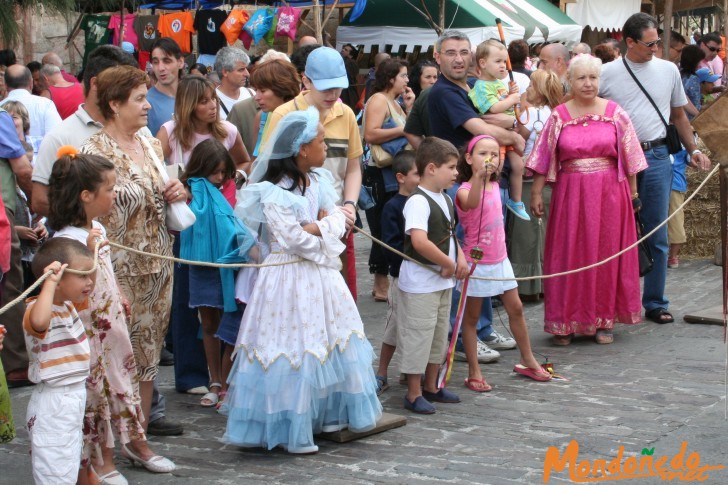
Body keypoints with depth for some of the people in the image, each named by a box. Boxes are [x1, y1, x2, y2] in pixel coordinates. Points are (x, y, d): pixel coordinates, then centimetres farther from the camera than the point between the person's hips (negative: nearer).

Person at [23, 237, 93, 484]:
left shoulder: (68, 304, 7)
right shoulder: (39, 309, -22)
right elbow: (39, 321, -48)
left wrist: (92, 248, 19)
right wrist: (50, 282, -41)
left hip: (74, 397, 10)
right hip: (53, 405, -10)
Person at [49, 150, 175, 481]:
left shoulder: (98, 229, 5)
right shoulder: (67, 239, -24)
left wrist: (120, 297, 25)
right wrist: (88, 251, -37)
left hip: (112, 323, 9)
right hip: (88, 332, -9)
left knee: (123, 379, 19)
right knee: (95, 390, 3)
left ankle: (135, 442, 34)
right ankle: (99, 460, 17)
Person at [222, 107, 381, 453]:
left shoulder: (319, 180, 7)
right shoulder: (274, 193, -18)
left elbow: (339, 218, 2)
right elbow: (295, 239, -22)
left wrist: (319, 227, -17)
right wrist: (328, 236, -8)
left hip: (321, 275, 9)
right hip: (290, 279, -8)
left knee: (335, 343, 13)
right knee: (294, 351, -3)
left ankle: (328, 415, 27)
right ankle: (288, 429, 6)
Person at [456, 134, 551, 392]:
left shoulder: (495, 186, 5)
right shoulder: (464, 190, -19)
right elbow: (471, 203, -46)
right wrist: (479, 176, -60)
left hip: (499, 260, 7)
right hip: (476, 262, -7)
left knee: (516, 309, 13)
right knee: (471, 317, 3)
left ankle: (528, 360, 28)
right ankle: (474, 372, 10)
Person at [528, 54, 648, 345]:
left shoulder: (615, 113, 3)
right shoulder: (558, 117, 2)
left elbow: (629, 157, 5)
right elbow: (544, 159, 3)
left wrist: (633, 192, 4)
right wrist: (536, 193, -1)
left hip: (609, 193, 0)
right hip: (570, 193, 0)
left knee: (607, 255, 4)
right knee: (568, 258, 2)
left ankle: (603, 320, 14)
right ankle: (565, 323, 10)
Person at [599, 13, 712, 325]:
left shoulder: (668, 70, 8)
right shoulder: (607, 74, 1)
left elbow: (679, 115, 17)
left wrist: (693, 150, 10)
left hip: (656, 156, 2)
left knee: (656, 235, 5)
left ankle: (655, 302, 14)